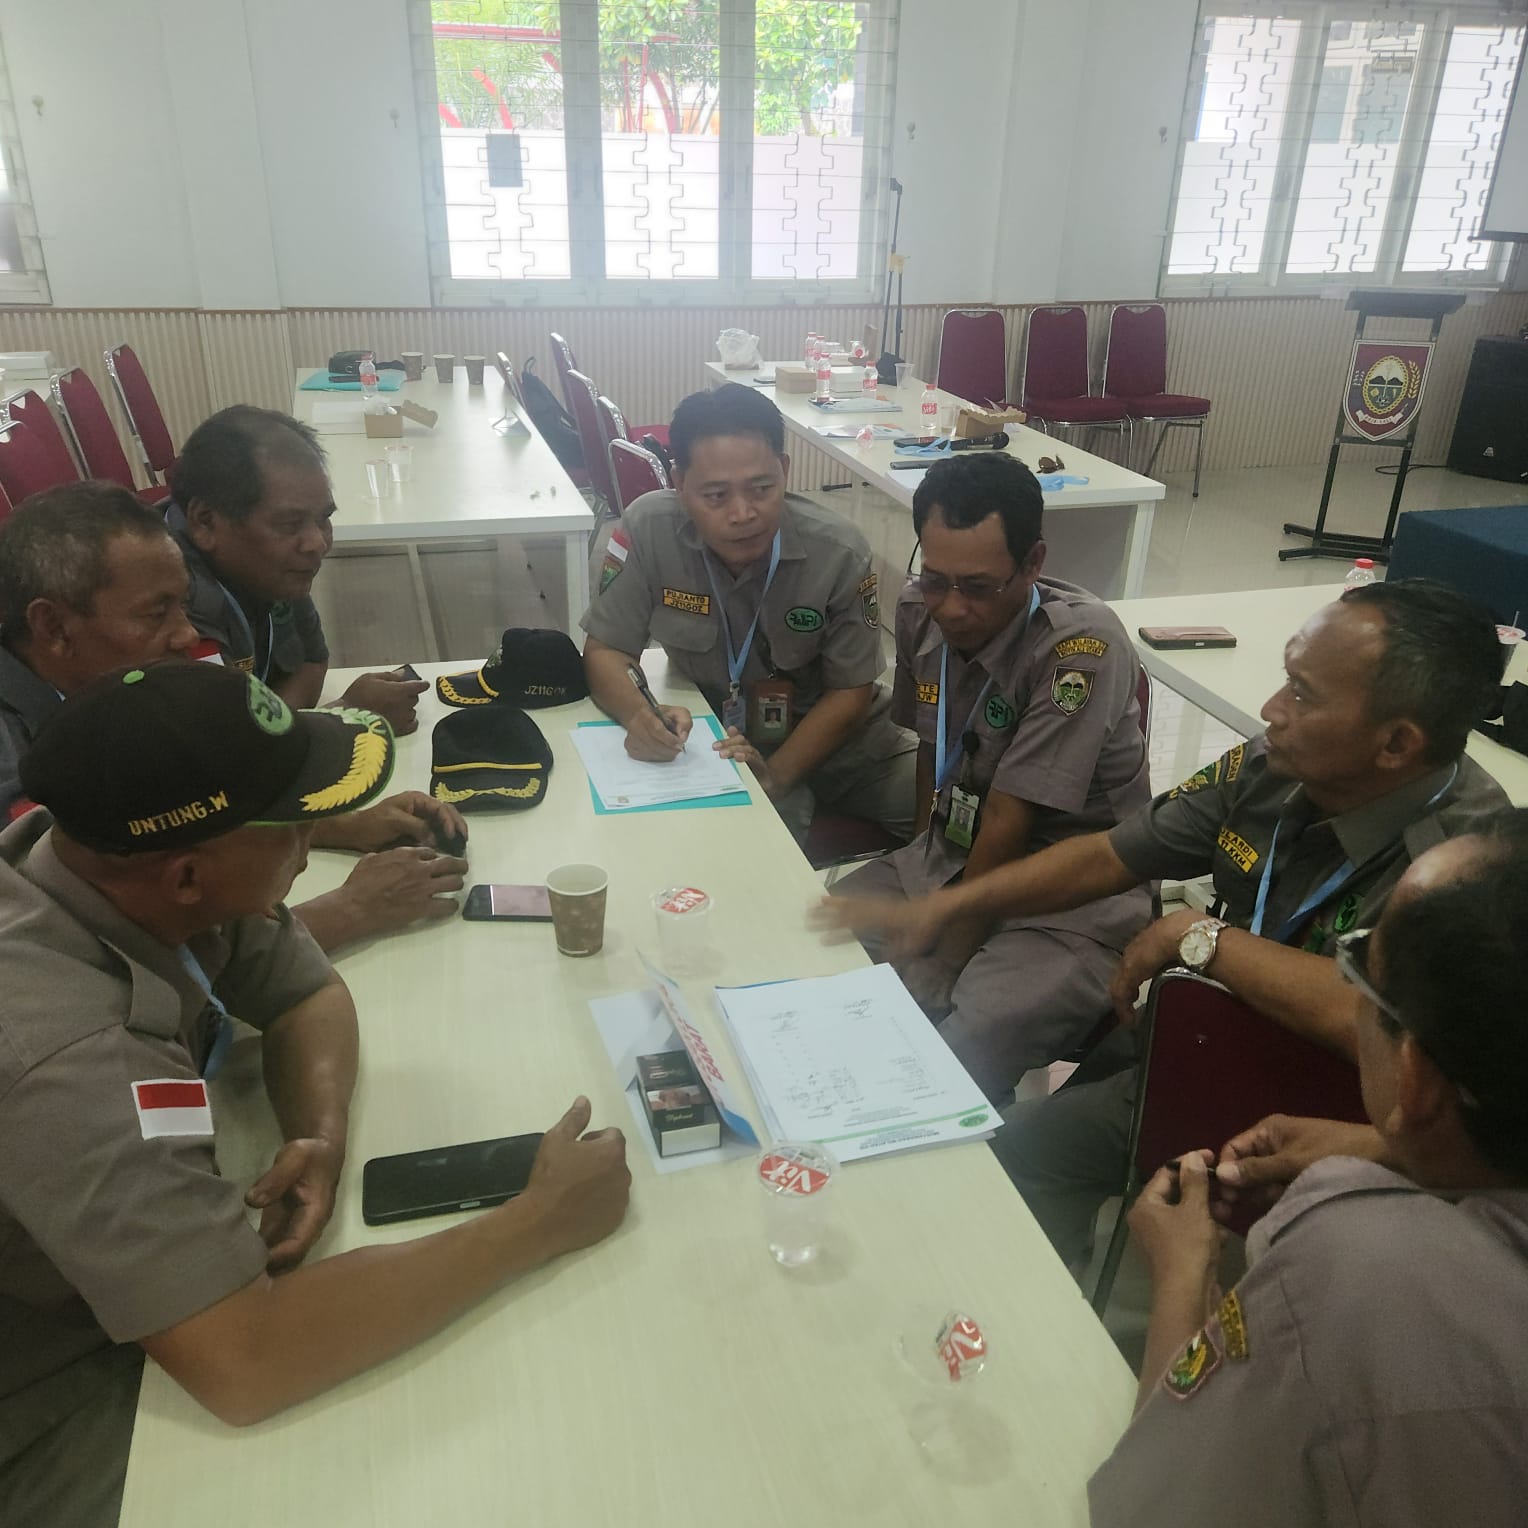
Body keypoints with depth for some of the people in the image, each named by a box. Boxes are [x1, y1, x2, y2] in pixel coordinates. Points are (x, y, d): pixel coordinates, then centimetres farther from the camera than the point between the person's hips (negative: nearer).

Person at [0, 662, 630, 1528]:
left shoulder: (123, 857, -16)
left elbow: (309, 993, -1)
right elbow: (244, 1361, -40)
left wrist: (321, 1137, -22)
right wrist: (538, 1223, -32)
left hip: (151, 1295, 7)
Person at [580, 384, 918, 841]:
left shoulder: (839, 551, -19)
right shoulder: (647, 529, -18)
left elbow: (851, 692, -10)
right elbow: (605, 651, -10)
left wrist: (774, 777, -26)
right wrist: (640, 714, -33)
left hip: (835, 737, 1)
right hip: (721, 746, -1)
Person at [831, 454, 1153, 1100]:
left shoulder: (1081, 644, -24)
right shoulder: (919, 611, -3)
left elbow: (1007, 828, -20)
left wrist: (939, 968, -12)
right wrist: (921, 858, 11)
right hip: (950, 856, 7)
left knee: (965, 1048, -31)